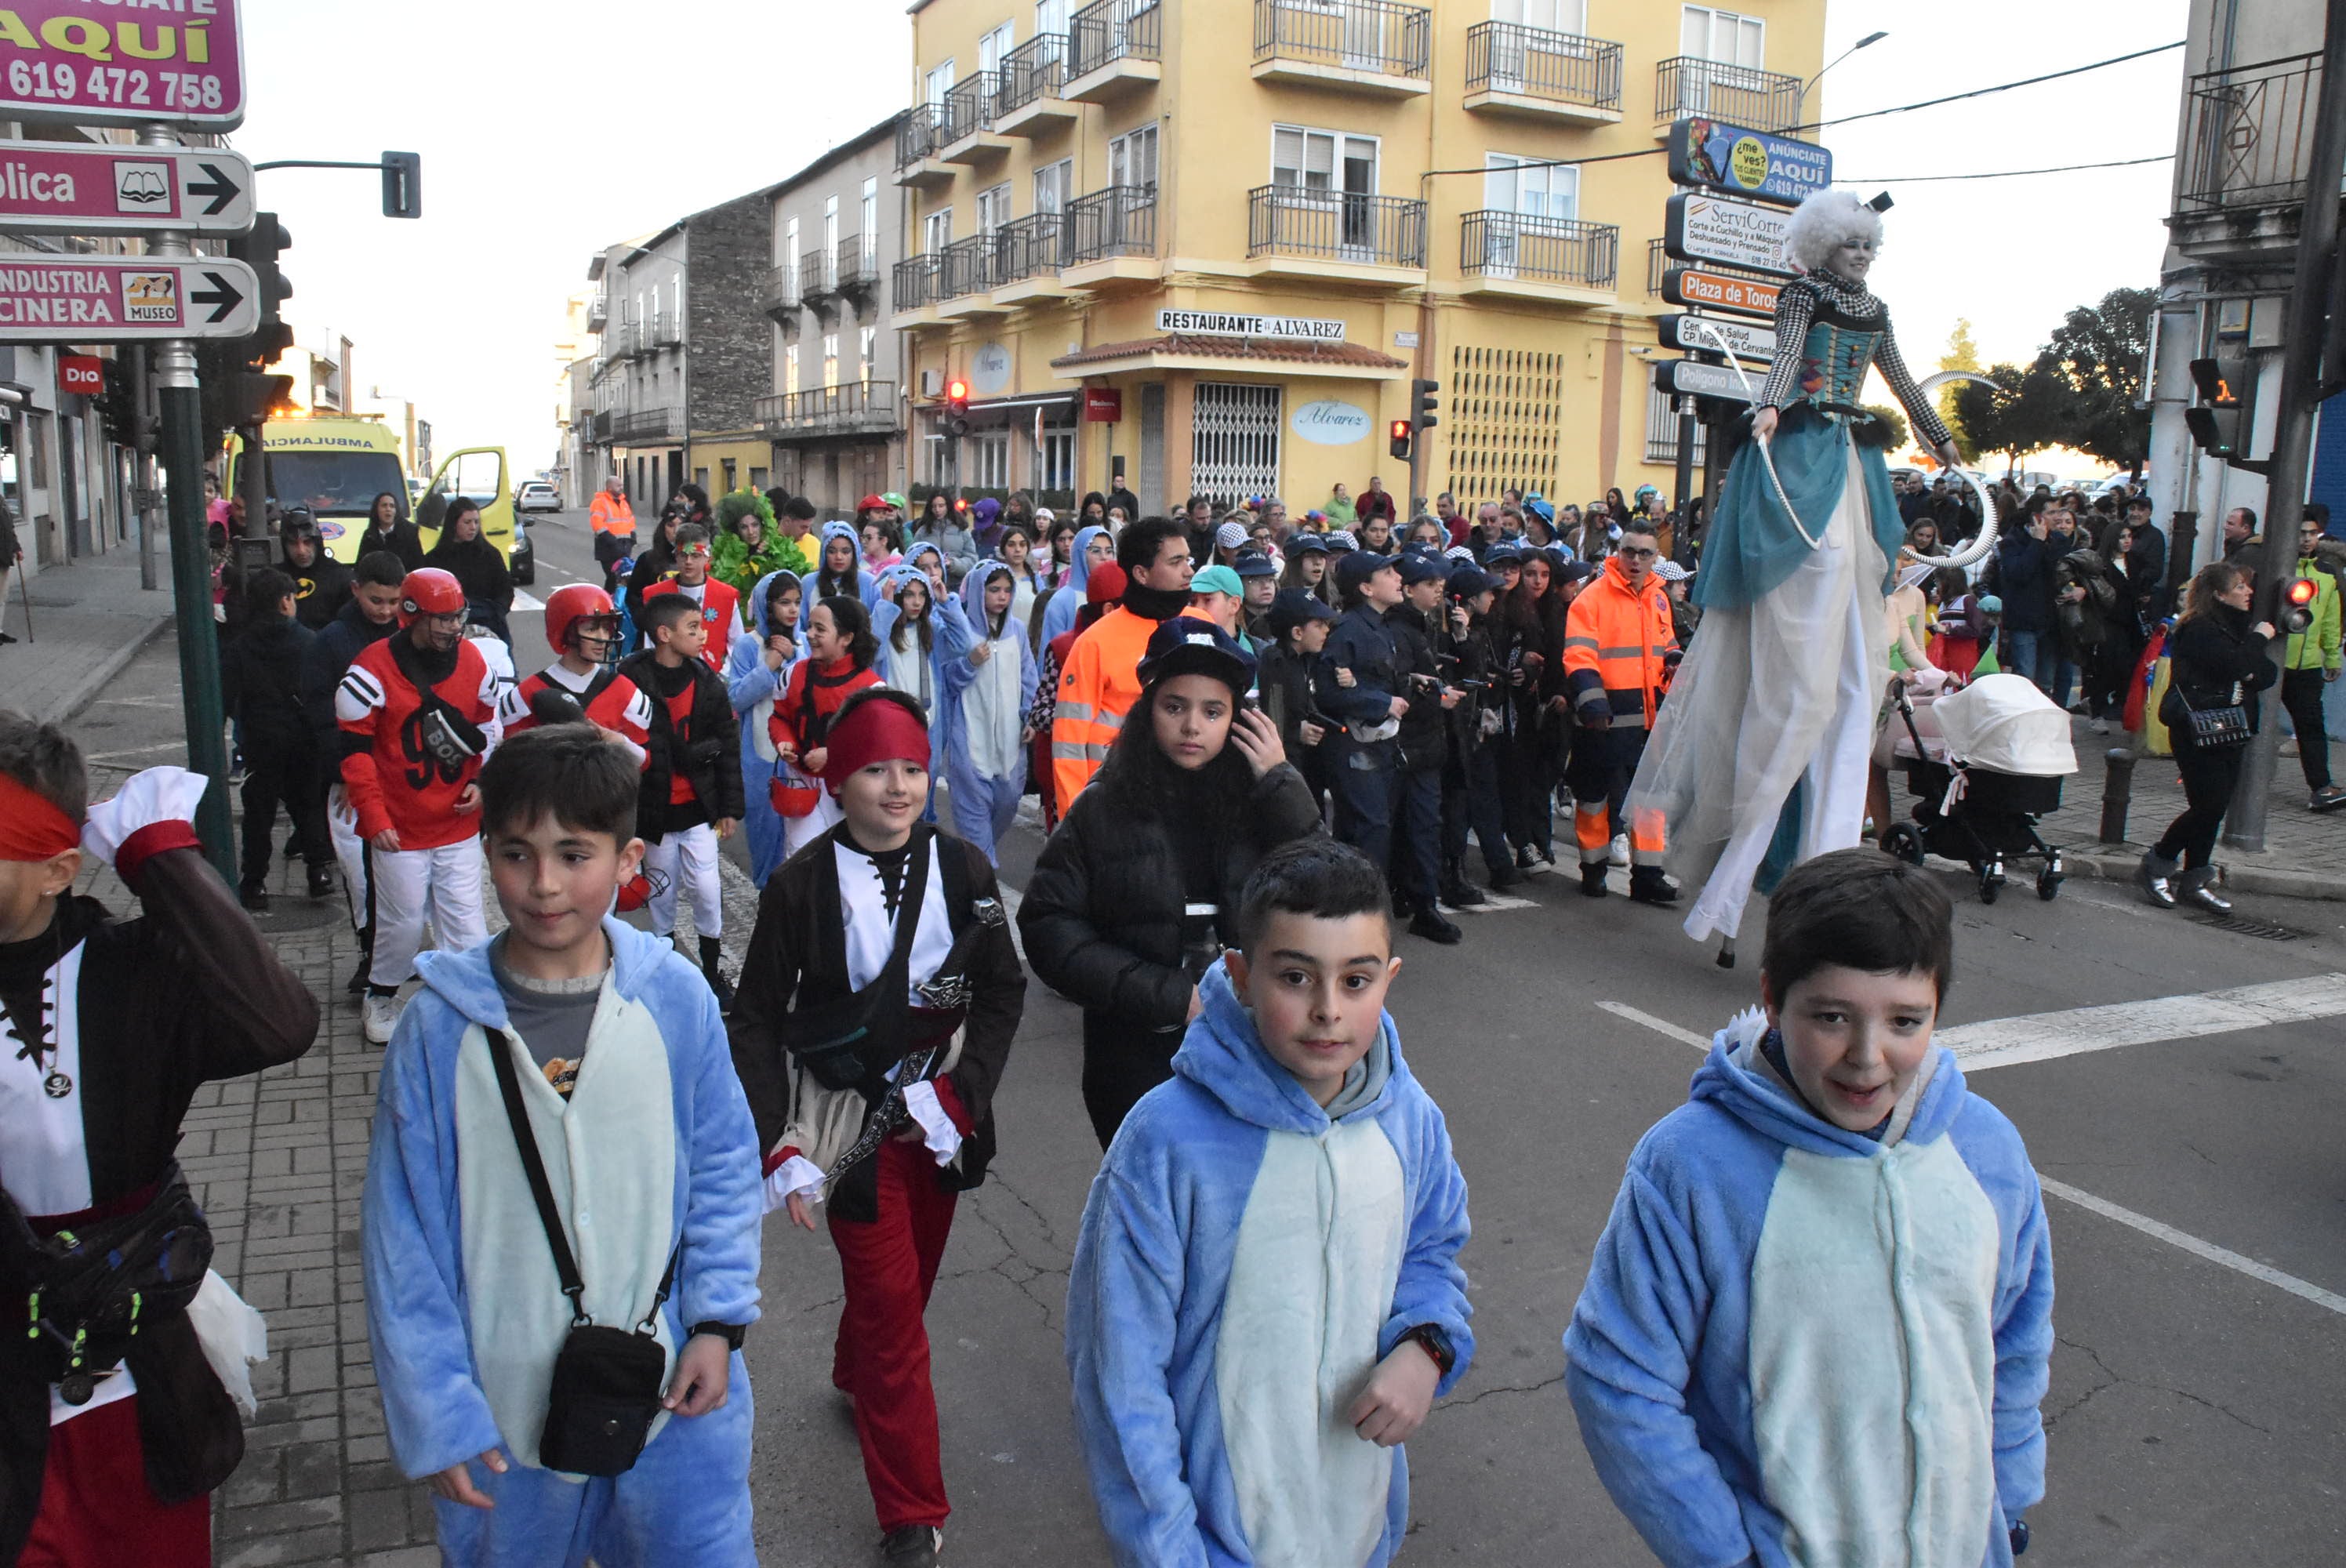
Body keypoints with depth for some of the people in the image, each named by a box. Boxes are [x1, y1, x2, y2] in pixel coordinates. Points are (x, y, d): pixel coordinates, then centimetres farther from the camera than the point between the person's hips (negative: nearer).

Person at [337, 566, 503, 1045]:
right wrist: (374, 819, -10)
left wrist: (481, 781, 0)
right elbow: (354, 750, -8)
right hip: (399, 827, -3)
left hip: (459, 822, 3)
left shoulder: (473, 661, 1)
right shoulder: (374, 668, -11)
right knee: (403, 921, 10)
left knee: (465, 923, 4)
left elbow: (489, 727, 15)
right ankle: (381, 997, 34)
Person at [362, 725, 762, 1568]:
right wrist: (435, 1415, -5)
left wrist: (718, 1321, -6)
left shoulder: (676, 999, -10)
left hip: (674, 1396, 1)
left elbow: (724, 1165, 1)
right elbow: (402, 1231, -6)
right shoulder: (441, 1025, -12)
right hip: (505, 1402, 0)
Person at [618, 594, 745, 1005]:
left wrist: (730, 807, 3)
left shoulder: (707, 681, -1)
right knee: (662, 891, 12)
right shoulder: (632, 680, -12)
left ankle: (712, 970, 17)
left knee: (707, 889, 1)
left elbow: (728, 746, 3)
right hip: (653, 808, -2)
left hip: (698, 806, 2)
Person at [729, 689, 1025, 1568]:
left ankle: (856, 1382, 53)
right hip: (851, 1120, -3)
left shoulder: (962, 871, -4)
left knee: (907, 1276, 20)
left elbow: (1004, 990, 0)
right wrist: (780, 1148, -12)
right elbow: (759, 1023, -5)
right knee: (890, 1304, -1)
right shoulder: (801, 885, -10)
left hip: (940, 1115, 3)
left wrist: (958, 1095, -11)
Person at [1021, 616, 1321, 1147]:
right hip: (1138, 1063, -1)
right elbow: (1049, 928, -8)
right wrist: (1169, 996, -14)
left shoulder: (1262, 802, -2)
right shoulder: (1103, 810, -4)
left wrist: (1282, 785, -14)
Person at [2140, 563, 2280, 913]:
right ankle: (2156, 864, 6)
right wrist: (2259, 639, -7)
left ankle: (2194, 882, 13)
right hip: (2198, 731, -8)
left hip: (2231, 732, 8)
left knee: (2215, 808, 6)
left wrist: (2253, 675, -11)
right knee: (2208, 807, -11)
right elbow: (2234, 665, -25)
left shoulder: (2238, 626, 15)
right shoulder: (2199, 629, -12)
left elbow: (2269, 673, 12)